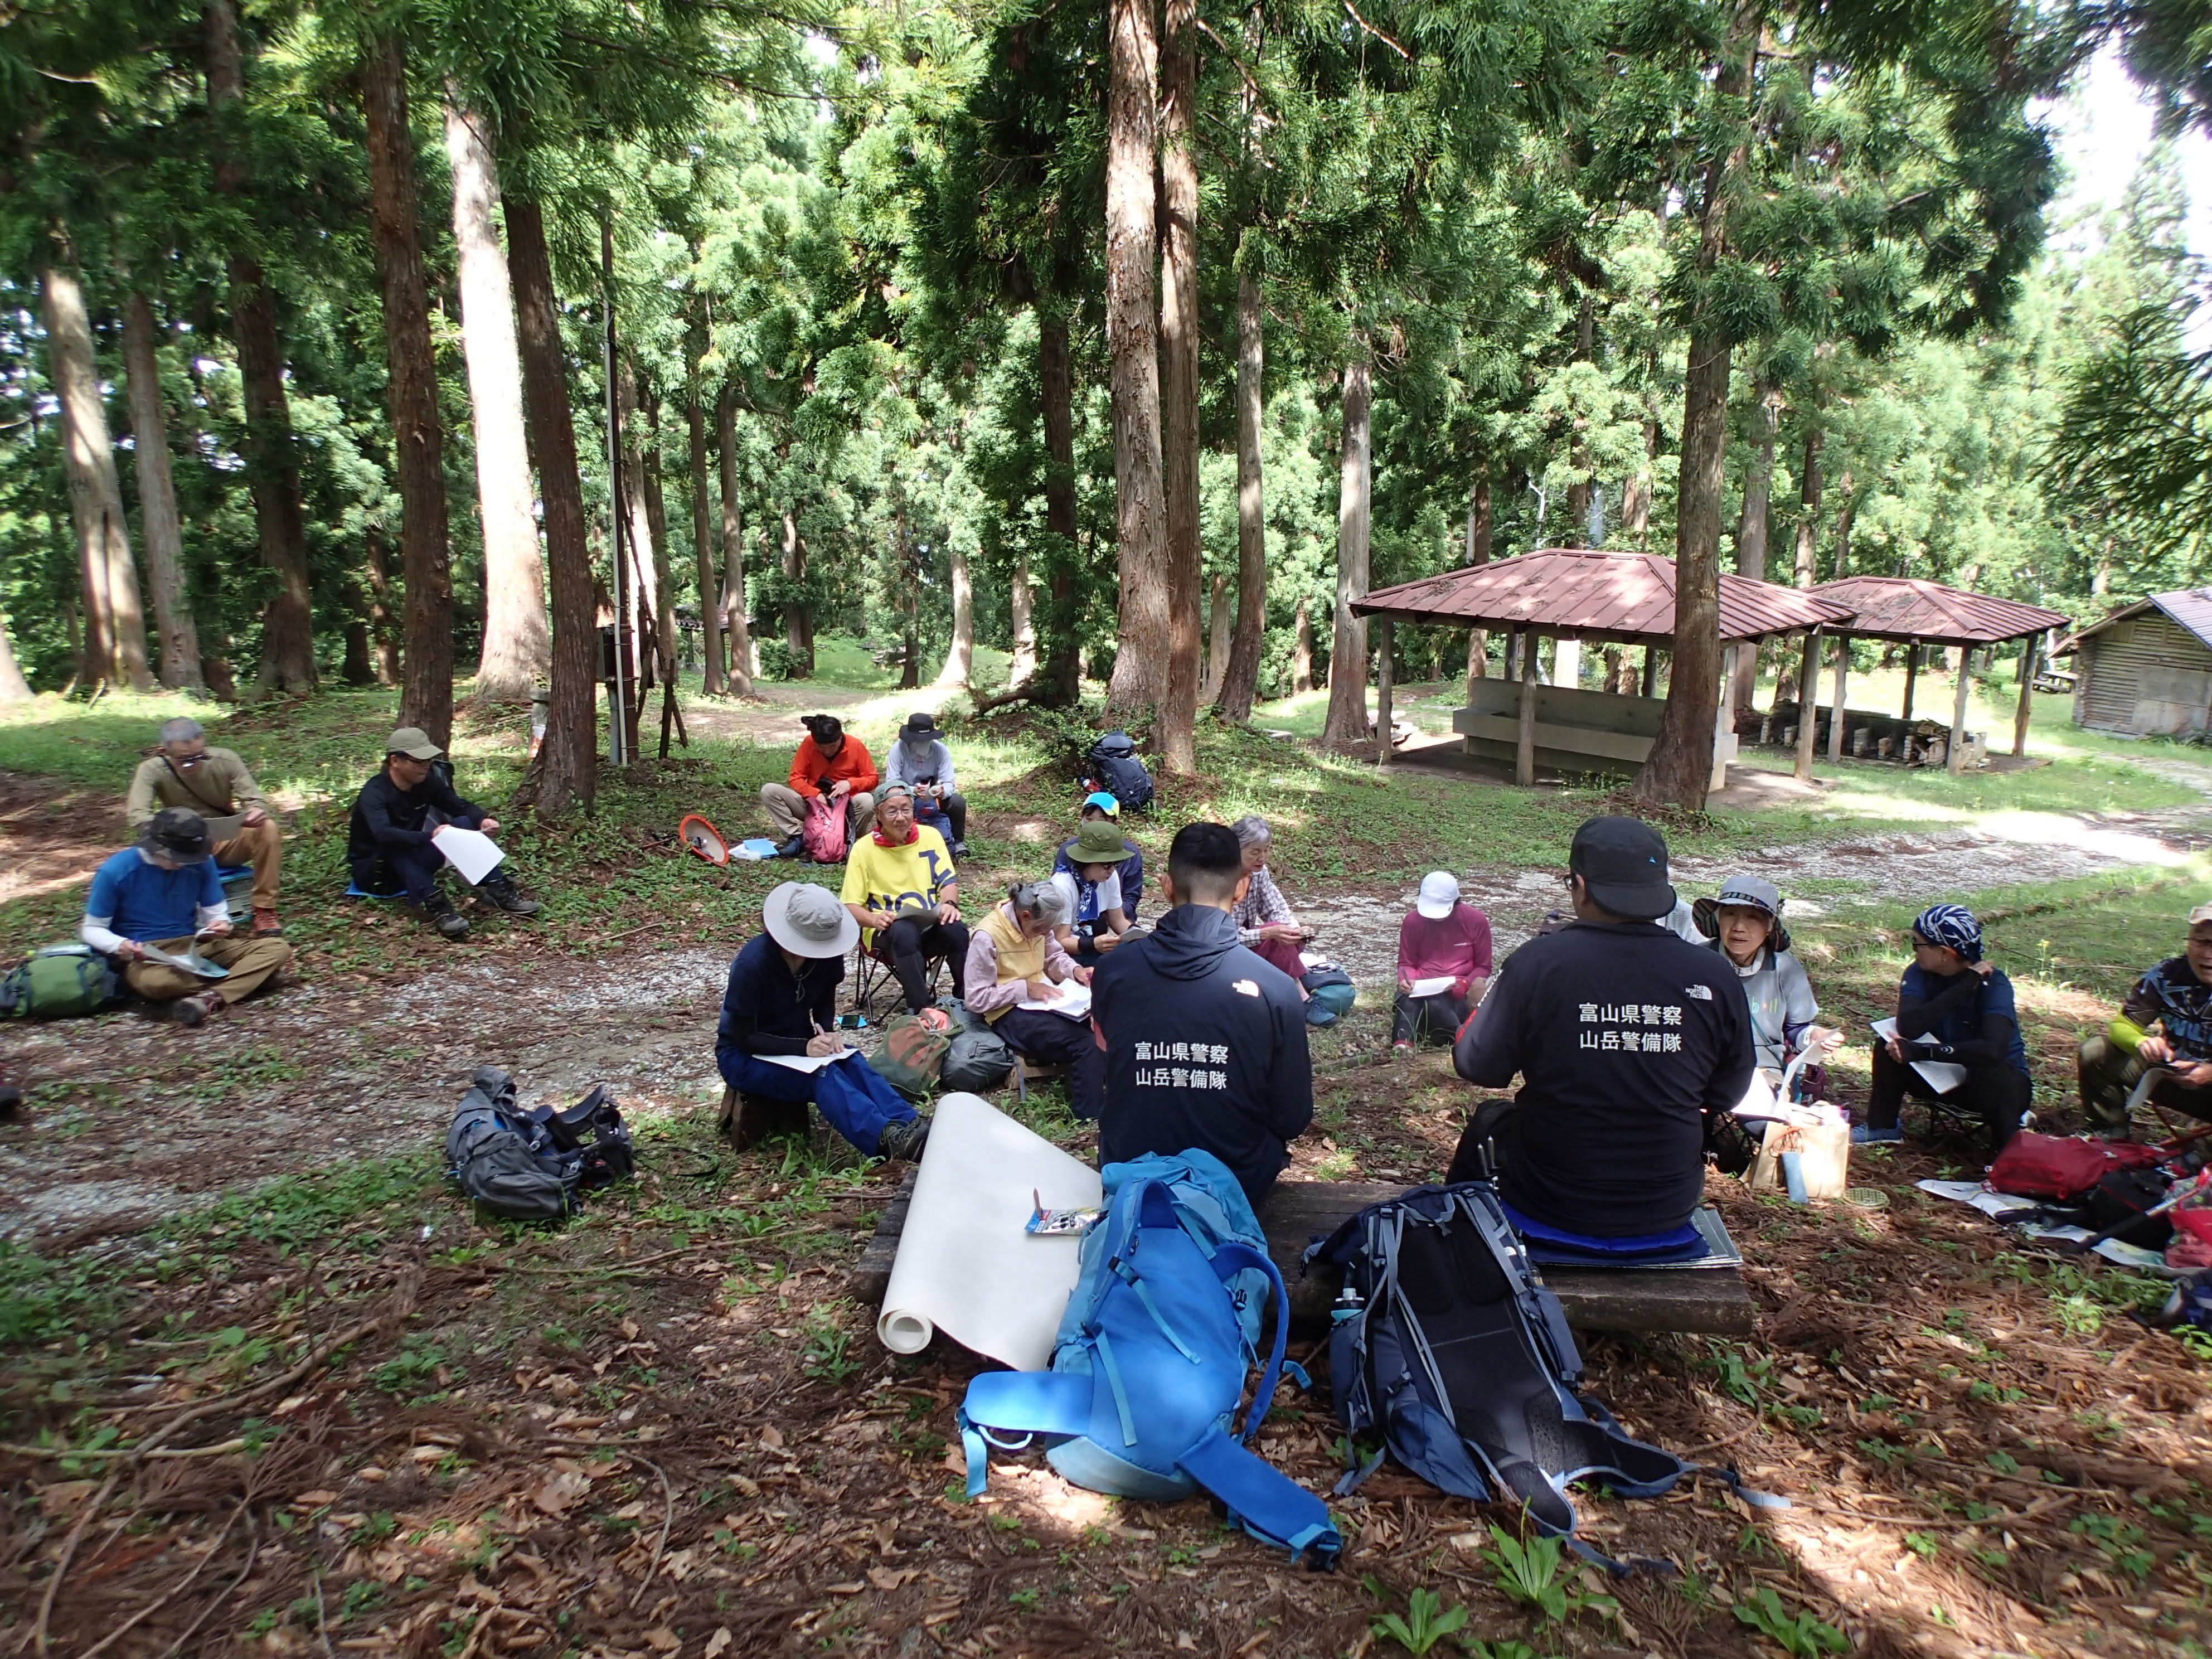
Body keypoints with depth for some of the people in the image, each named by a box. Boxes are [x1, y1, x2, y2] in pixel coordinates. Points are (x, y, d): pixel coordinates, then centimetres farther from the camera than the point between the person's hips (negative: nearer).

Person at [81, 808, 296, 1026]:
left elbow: (216, 912, 10)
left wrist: (220, 925, -15)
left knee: (278, 949, -18)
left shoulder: (202, 863, 0)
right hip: (145, 956, -4)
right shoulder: (114, 872, -8)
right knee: (156, 982, -43)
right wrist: (120, 945, -22)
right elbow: (91, 929, 0)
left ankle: (211, 999, -38)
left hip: (194, 946, 4)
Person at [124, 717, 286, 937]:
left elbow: (255, 800, -11)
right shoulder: (152, 770, -14)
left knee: (268, 828, -29)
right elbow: (135, 814, -25)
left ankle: (264, 912, -22)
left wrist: (256, 812, -38)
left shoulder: (225, 760, -12)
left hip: (229, 842, 1)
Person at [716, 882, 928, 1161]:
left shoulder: (827, 955, -10)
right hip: (744, 1056, -5)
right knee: (822, 1075, -33)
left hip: (796, 1042, 5)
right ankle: (886, 1140, -51)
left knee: (852, 1062, -27)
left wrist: (827, 1032, -14)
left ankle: (911, 1126, -42)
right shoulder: (752, 963, -27)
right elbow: (743, 1037, -22)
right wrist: (803, 1048, -32)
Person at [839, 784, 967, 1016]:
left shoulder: (930, 836, 8)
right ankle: (920, 1009, -31)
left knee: (956, 929, -31)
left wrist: (950, 903, -16)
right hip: (885, 930, -2)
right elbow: (850, 905, 0)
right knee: (904, 932, -38)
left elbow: (948, 880, 8)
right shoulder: (864, 848, 1)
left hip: (930, 925, 2)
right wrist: (874, 920, -22)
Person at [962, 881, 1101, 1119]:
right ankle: (1091, 1118, -21)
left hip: (1040, 998, 7)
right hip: (1009, 1014, -7)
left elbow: (1054, 957, 18)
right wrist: (1025, 988, -20)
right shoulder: (986, 938, -19)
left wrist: (1075, 971, -4)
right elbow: (977, 999, -16)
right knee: (1082, 1043, -29)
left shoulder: (1035, 923, 1)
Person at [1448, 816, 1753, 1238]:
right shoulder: (1714, 977, -13)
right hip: (1671, 1210, 3)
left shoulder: (1539, 961, -21)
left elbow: (1479, 1068, -11)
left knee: (1488, 1122, 30)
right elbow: (1726, 1096, 0)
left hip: (1550, 1205, -2)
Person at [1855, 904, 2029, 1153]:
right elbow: (1908, 1028, -30)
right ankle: (1881, 1128, -4)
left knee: (1990, 1070, -38)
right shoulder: (1919, 974, -11)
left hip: (2000, 1083, -4)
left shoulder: (1993, 983, -23)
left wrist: (1920, 1052, -39)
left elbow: (1992, 1050, -40)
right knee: (1889, 1044, -20)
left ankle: (2006, 1153, -17)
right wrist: (1963, 987, -33)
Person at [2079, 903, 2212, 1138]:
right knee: (2096, 1053, -18)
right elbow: (2122, 1026, -9)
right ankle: (2111, 1132, 2)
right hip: (2169, 1070, 3)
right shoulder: (2167, 975, -12)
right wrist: (2141, 1042, -32)